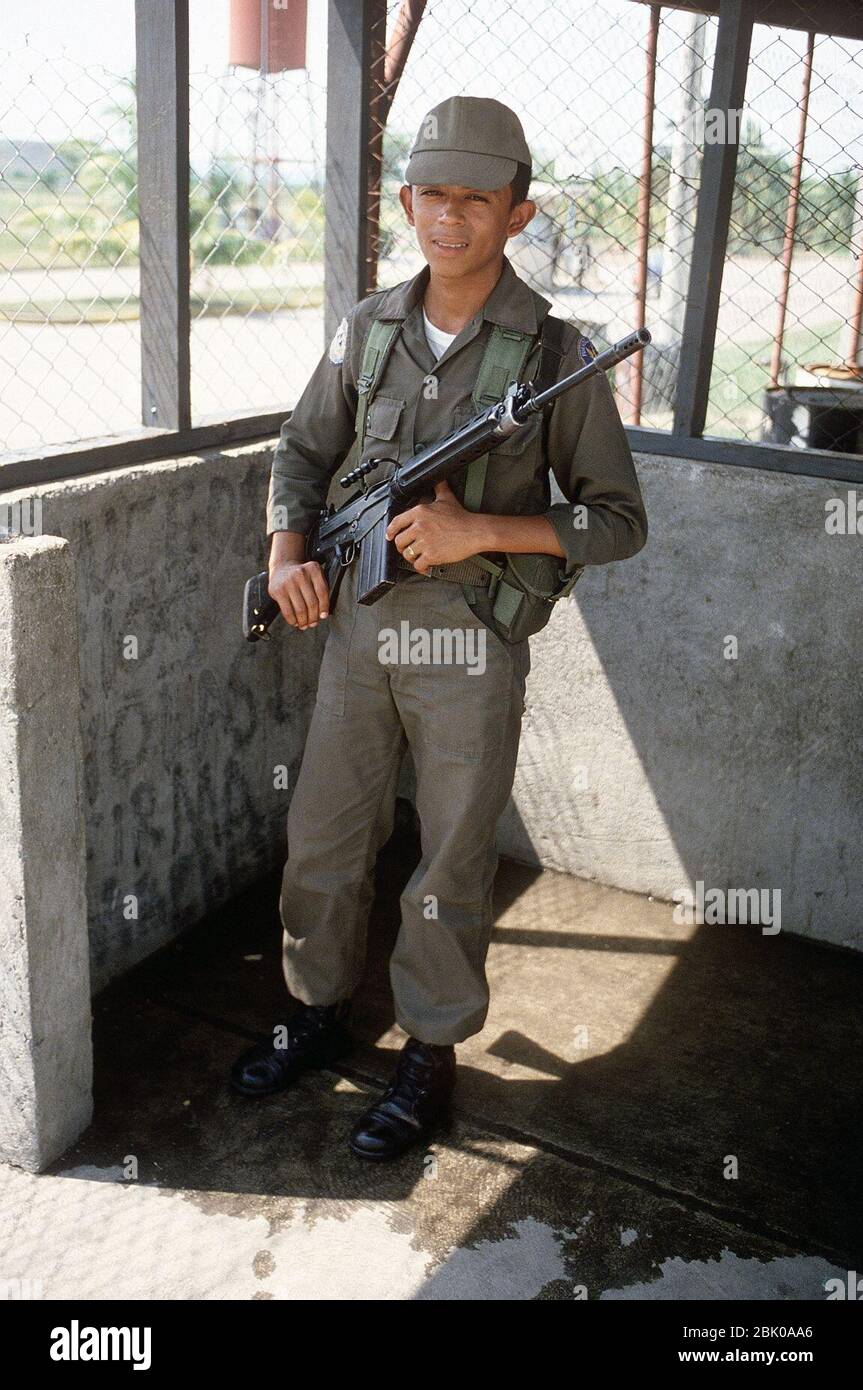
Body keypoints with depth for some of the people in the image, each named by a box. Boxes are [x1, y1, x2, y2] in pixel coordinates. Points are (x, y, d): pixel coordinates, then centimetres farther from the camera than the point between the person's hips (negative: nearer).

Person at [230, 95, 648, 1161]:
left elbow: (617, 521, -7)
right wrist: (287, 553, -4)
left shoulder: (556, 353, -9)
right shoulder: (366, 330, 3)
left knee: (451, 865, 9)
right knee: (323, 837, 14)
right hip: (356, 622, 4)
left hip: (468, 641, -4)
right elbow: (303, 452, 15)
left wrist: (480, 531, -20)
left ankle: (431, 1056, 29)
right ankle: (319, 1014, 37)